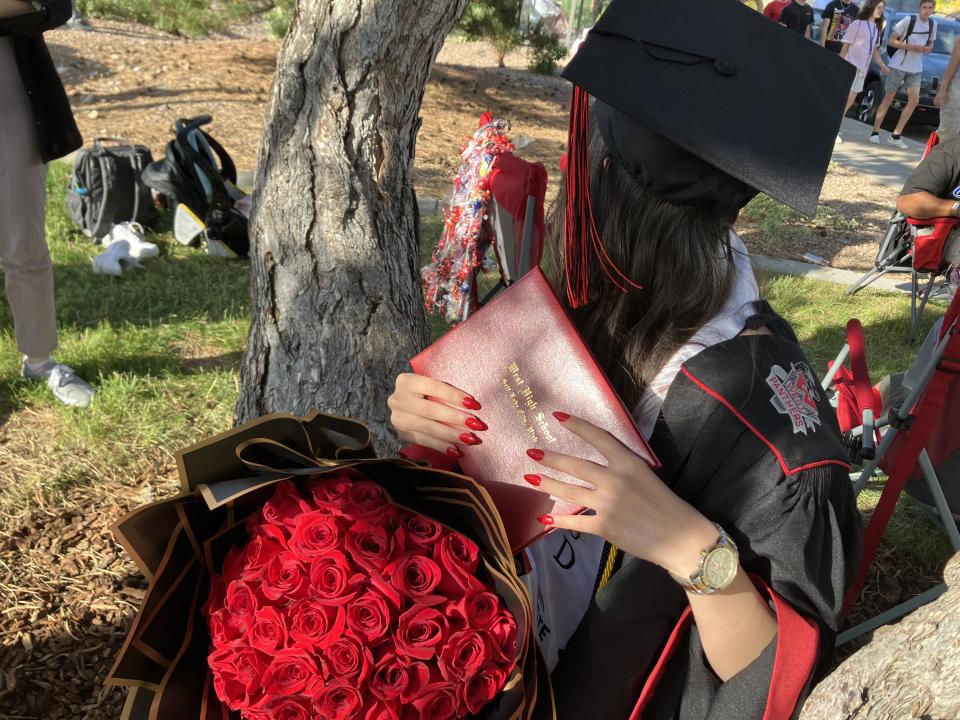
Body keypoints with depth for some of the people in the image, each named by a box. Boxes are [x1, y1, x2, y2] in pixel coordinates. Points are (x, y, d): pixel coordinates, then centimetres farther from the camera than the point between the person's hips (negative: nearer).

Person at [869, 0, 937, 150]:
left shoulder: (933, 24, 6)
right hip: (898, 66, -5)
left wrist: (928, 48, -5)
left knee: (914, 100, -3)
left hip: (916, 69, 5)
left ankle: (895, 136, 2)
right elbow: (892, 40, -10)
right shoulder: (909, 20, -10)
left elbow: (930, 42, 19)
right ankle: (875, 132, 9)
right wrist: (911, 47, -19)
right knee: (888, 99, 0)